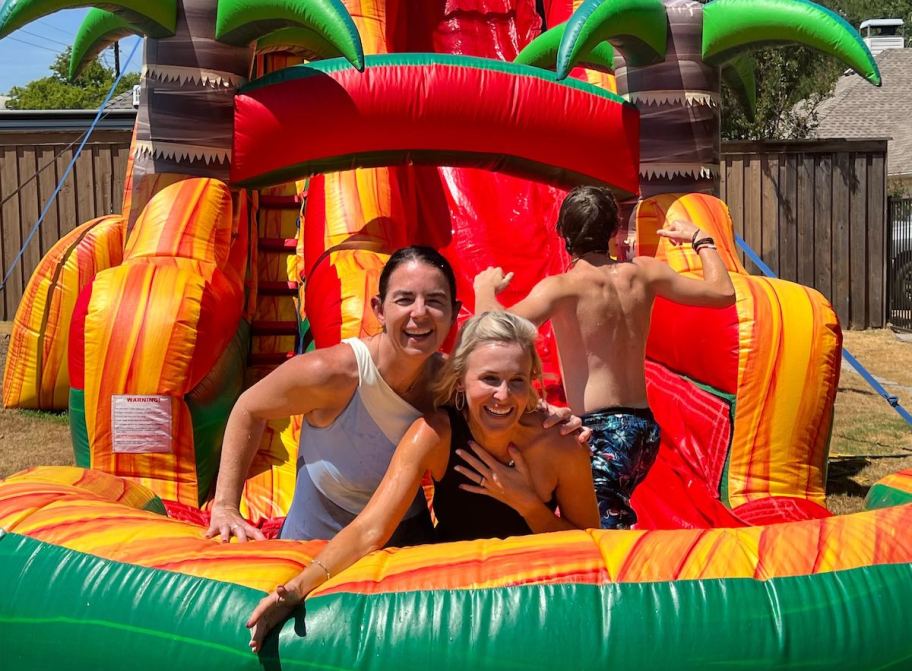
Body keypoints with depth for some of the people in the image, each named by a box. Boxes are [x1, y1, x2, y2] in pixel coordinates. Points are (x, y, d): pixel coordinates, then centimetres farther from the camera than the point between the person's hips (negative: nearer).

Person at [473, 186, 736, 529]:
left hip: (600, 430, -7)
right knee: (616, 517, 28)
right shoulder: (642, 273, 6)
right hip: (644, 427, 8)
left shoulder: (561, 287, -10)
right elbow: (723, 292, 13)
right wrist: (700, 239, 29)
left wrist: (485, 288, 0)